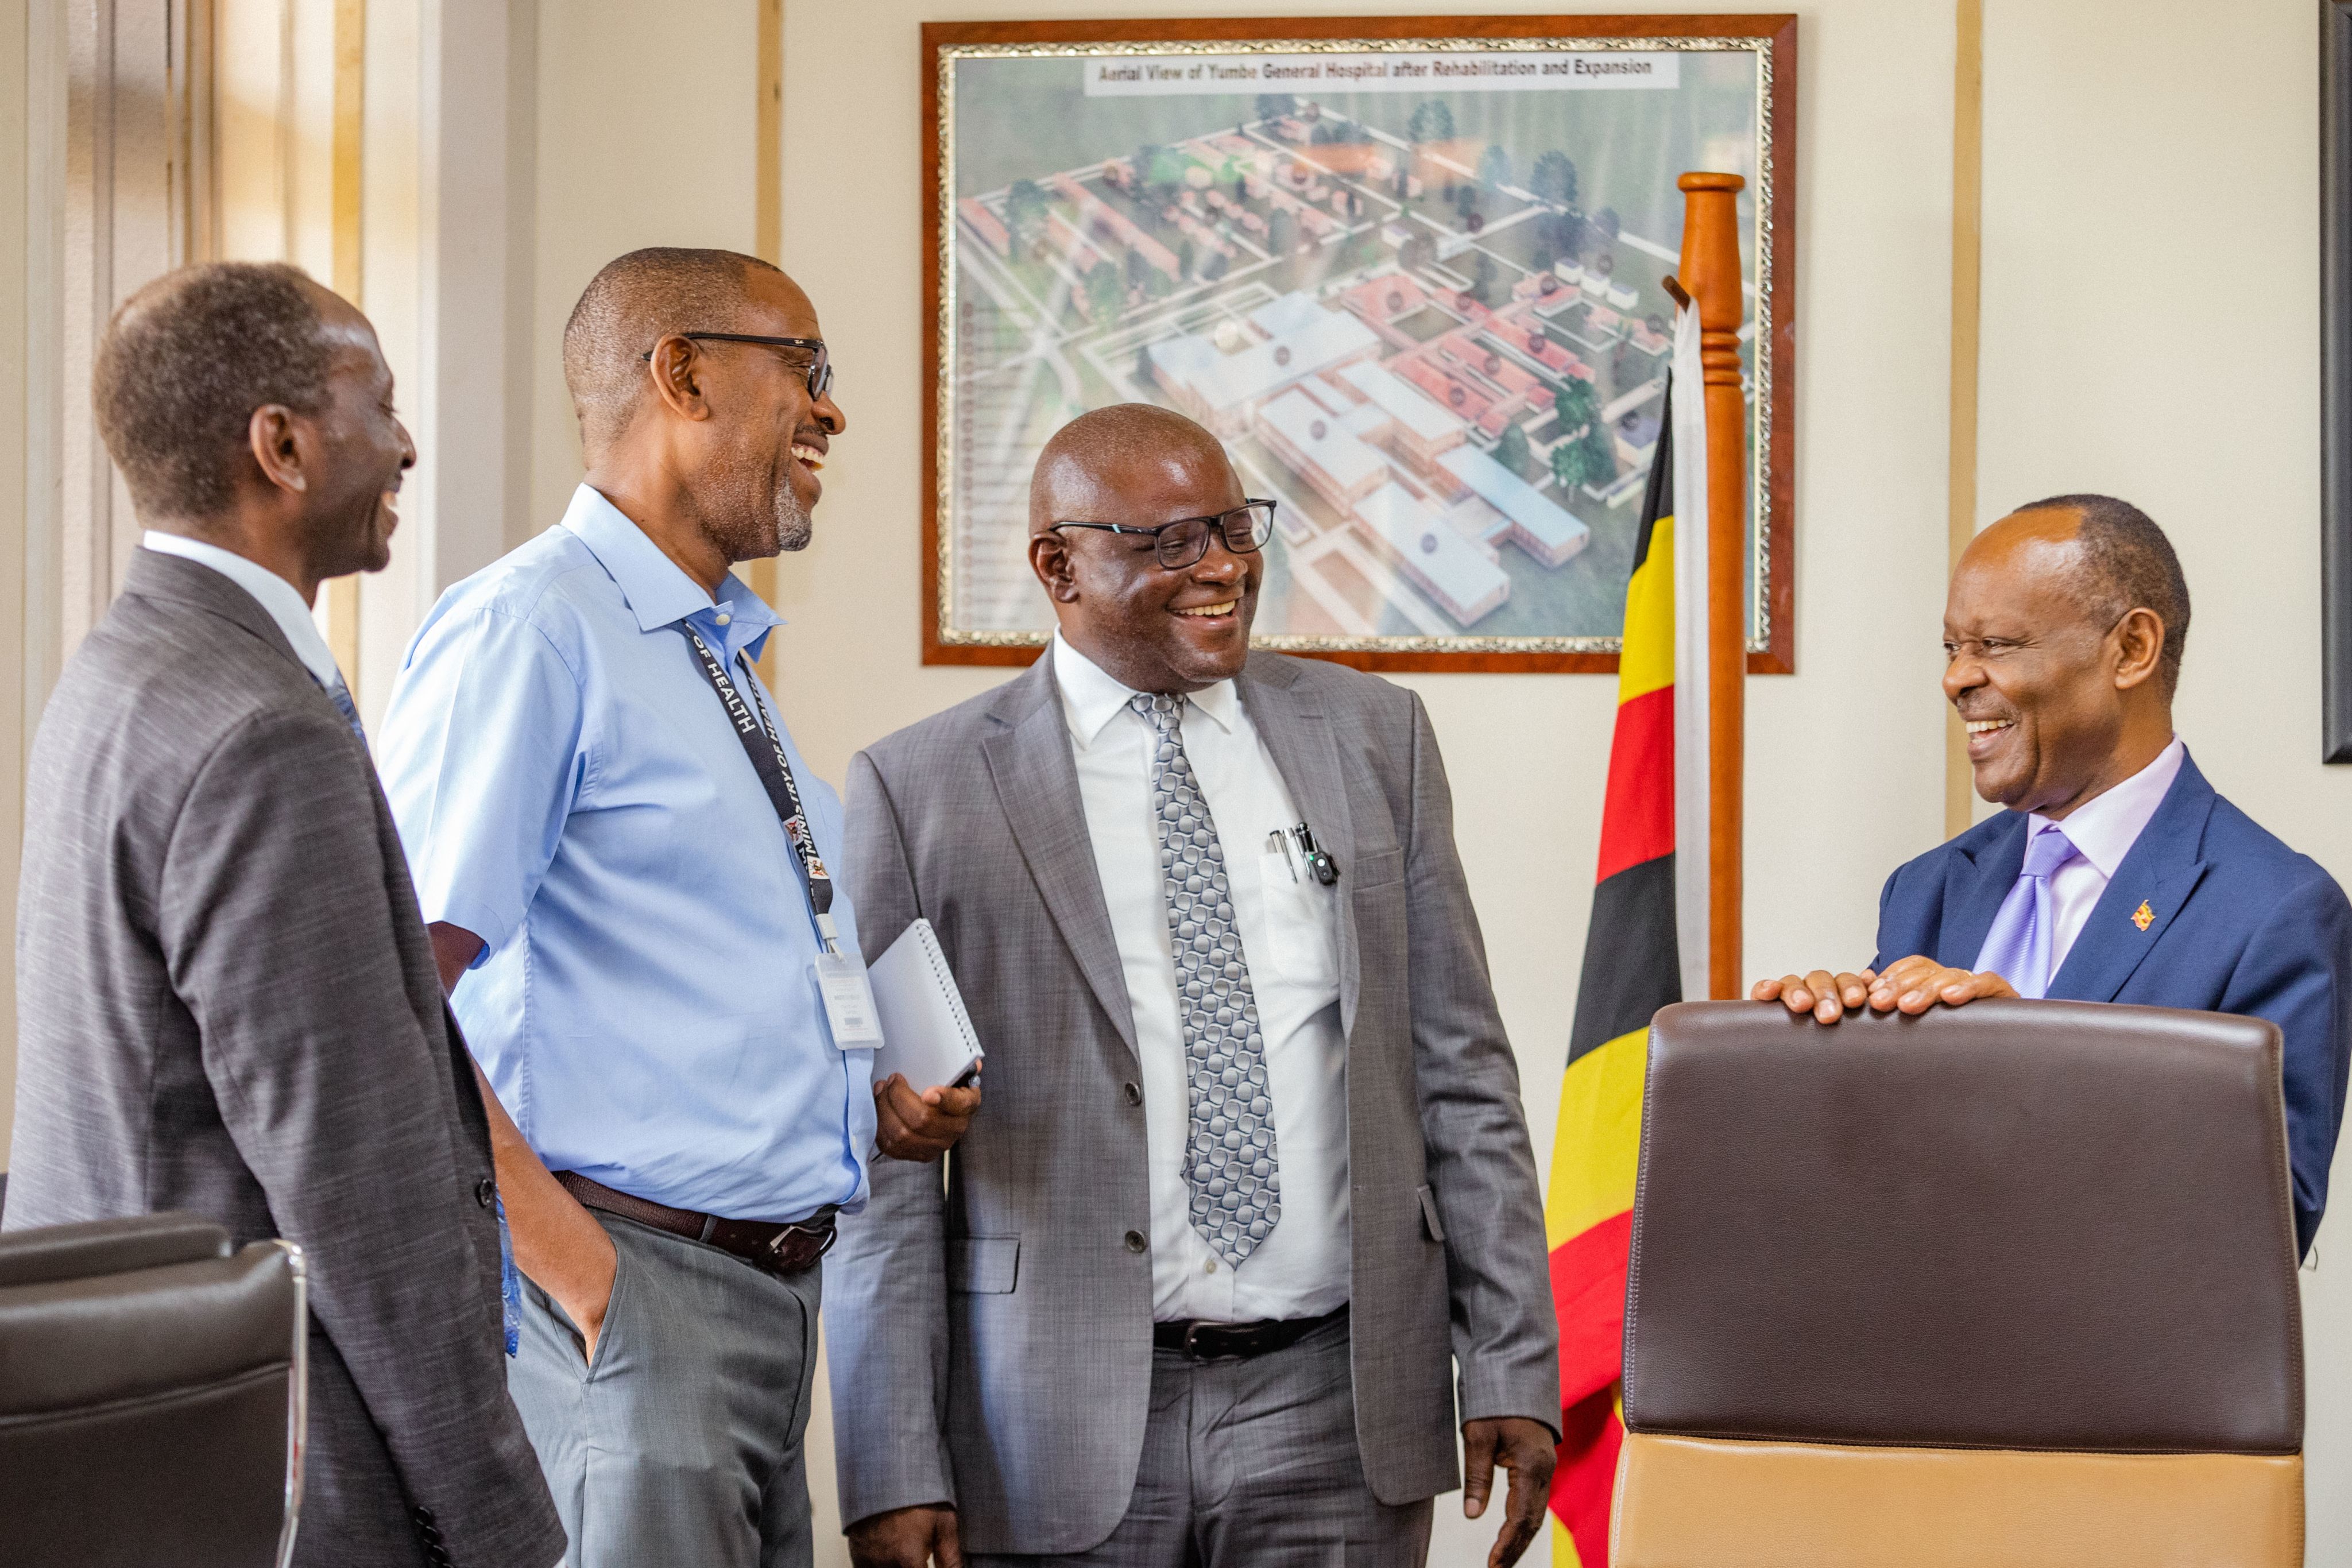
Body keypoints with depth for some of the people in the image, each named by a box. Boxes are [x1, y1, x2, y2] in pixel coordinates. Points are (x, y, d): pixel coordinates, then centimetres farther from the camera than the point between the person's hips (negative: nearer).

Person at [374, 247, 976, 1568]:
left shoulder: (726, 656, 19)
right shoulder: (529, 629, -11)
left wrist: (867, 1101, 12)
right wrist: (564, 1255, -22)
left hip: (776, 1295, 9)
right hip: (623, 1294, -9)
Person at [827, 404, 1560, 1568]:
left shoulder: (1371, 737, 9)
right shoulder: (923, 793, -1)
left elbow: (1461, 1078, 10)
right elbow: (881, 1160, -2)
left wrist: (1511, 1370, 3)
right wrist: (895, 1470, -7)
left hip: (1339, 1410, 2)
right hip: (1067, 1433, -2)